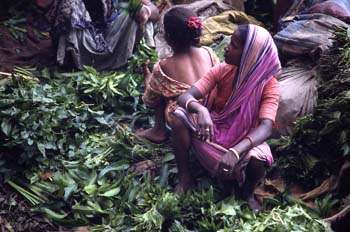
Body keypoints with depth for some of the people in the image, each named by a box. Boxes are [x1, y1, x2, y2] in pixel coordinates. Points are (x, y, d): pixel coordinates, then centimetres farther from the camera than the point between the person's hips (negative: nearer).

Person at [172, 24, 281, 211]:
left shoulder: (269, 84, -21)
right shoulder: (222, 71, -13)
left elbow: (266, 127, -34)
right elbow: (185, 97, -22)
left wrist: (236, 151, -53)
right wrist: (200, 110, -47)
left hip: (244, 139, -2)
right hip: (213, 130, 2)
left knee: (258, 159, -37)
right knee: (179, 116, -26)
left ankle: (247, 194, 0)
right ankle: (184, 177, -7)